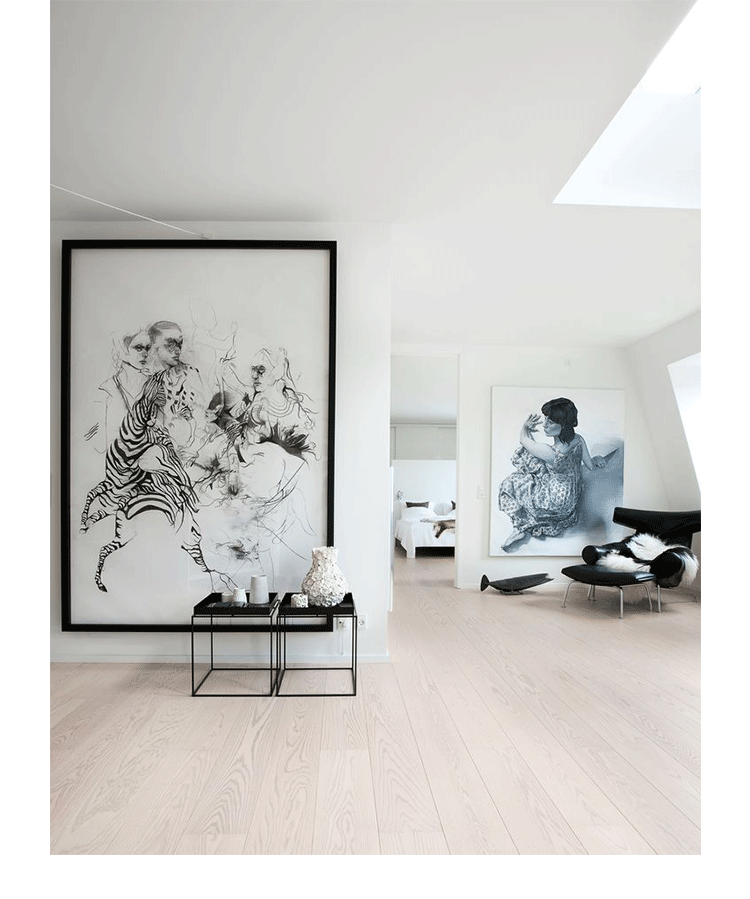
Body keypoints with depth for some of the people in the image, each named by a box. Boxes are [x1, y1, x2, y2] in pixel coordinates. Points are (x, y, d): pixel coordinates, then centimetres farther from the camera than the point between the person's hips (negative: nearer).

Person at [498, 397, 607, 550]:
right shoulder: (579, 440, -18)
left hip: (557, 503, -7)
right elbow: (591, 466, 0)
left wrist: (525, 427, 3)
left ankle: (522, 527, 24)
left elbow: (523, 439, -19)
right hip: (574, 495, 7)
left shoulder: (550, 452, -38)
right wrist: (596, 460, 24)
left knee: (510, 484, 10)